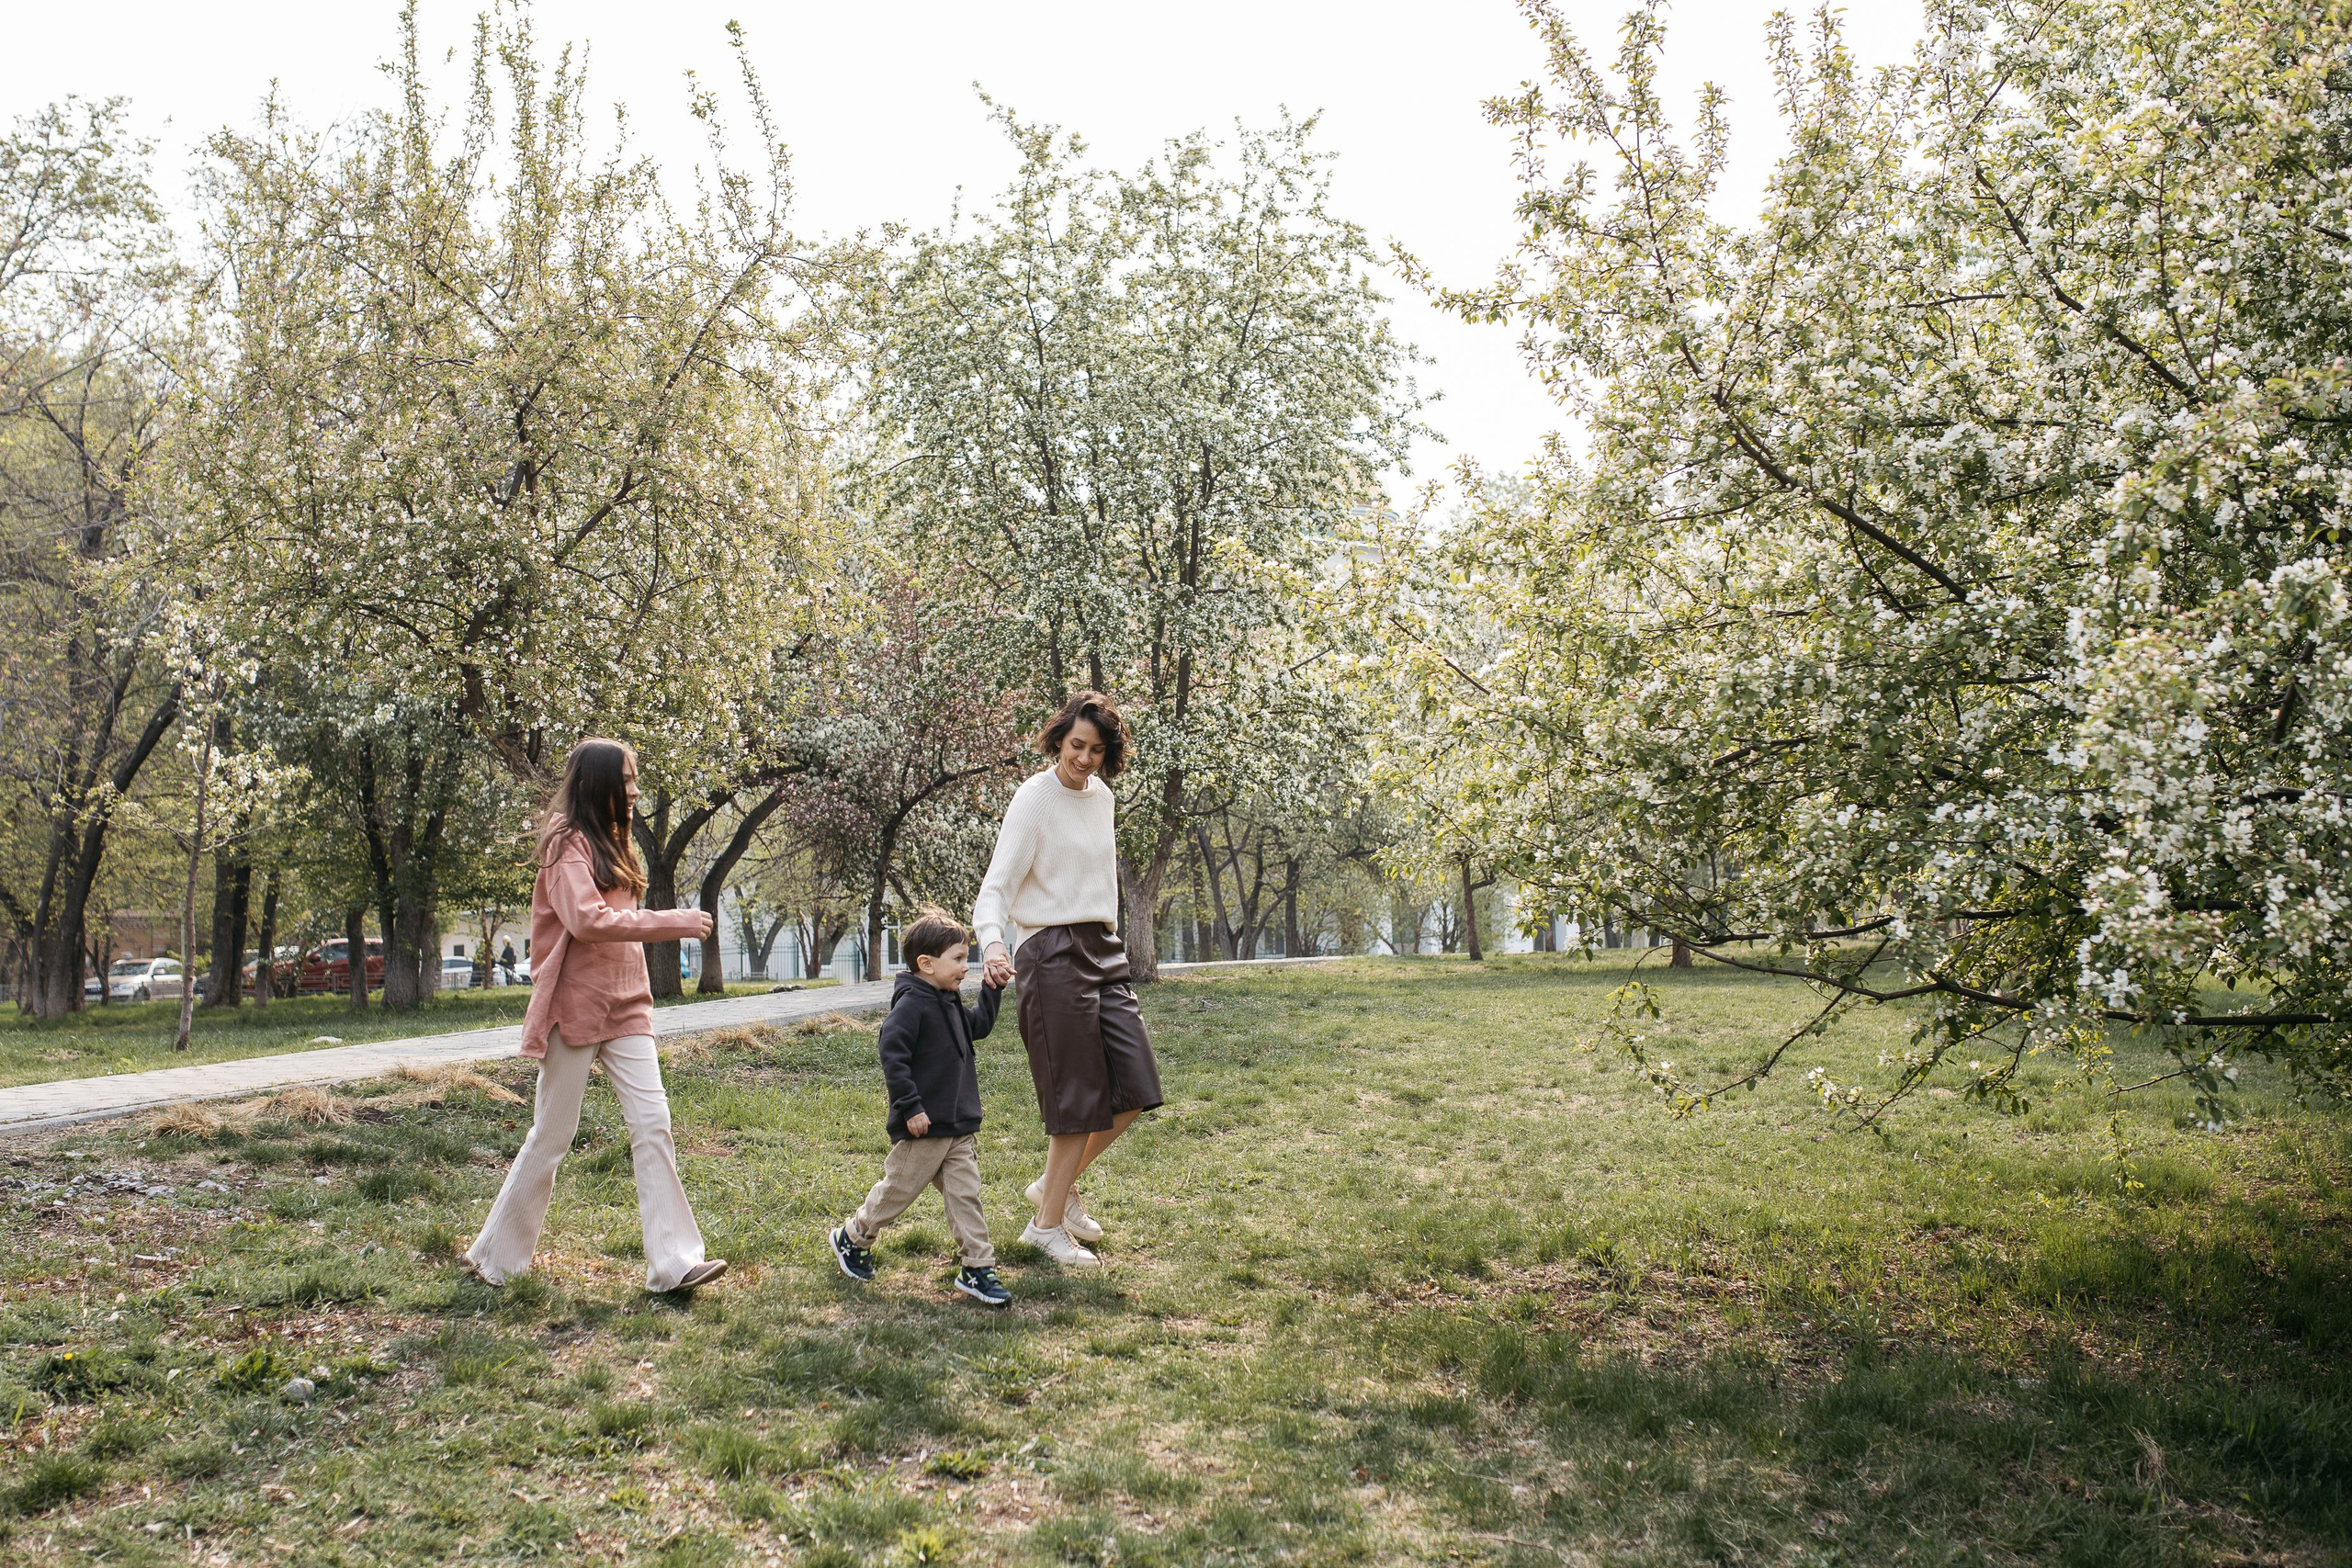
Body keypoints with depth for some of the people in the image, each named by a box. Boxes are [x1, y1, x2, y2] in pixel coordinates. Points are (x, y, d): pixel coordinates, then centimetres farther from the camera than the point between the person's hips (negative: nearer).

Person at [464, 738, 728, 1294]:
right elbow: (586, 920, -22)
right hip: (575, 1004, -7)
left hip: (623, 1004, 7)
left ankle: (674, 1260, -4)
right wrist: (674, 923, -19)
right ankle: (496, 1256, 20)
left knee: (652, 1123, -3)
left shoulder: (611, 841, 17)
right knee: (552, 1134, 3)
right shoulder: (568, 840, -9)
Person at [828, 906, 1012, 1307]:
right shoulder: (912, 1003, -17)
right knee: (898, 1189, 8)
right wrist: (910, 1107, -23)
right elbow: (892, 1054, -23)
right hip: (923, 1127, -8)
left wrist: (993, 989, 17)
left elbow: (979, 1026, 29)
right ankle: (852, 1238, 31)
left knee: (965, 1193, 5)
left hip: (959, 1127, 8)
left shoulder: (951, 1002, 11)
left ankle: (977, 1268, 9)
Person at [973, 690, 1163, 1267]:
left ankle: (1057, 1183, 24)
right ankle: (1047, 1224, 14)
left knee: (1136, 1088, 5)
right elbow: (997, 884, -16)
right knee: (1080, 1098, -3)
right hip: (1054, 953, -7)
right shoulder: (1034, 797, -10)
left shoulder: (1102, 796, 11)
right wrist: (993, 943, -34)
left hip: (1103, 951, 7)